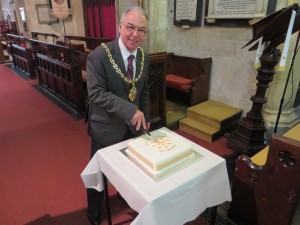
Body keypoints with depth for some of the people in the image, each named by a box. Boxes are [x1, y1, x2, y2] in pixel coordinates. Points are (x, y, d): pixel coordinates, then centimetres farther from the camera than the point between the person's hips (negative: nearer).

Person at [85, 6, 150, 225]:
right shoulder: (99, 55, -20)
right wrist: (130, 110, -32)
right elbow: (96, 93, -25)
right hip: (106, 126, -5)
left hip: (133, 125, 6)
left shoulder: (144, 57, 0)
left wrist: (145, 117, 8)